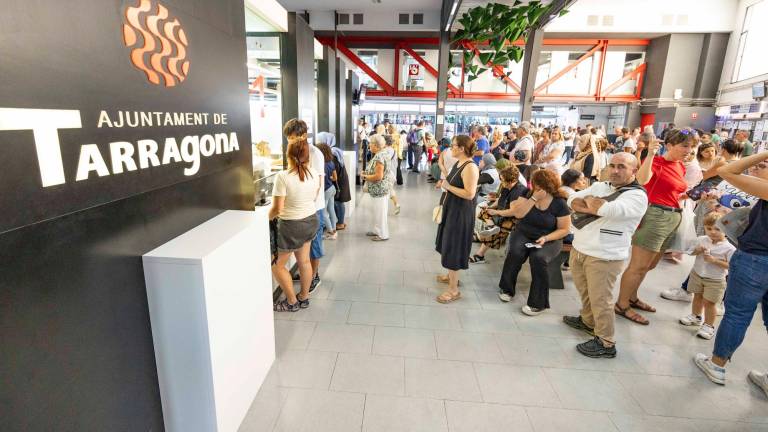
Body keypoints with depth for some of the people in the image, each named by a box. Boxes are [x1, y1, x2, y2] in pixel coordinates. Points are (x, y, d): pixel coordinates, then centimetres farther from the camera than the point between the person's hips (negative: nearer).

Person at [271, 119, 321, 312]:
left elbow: (277, 209, -21)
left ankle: (292, 302, 23)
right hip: (311, 219, 7)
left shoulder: (283, 177, -24)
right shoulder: (314, 172, -5)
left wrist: (268, 217, 0)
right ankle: (304, 297, 34)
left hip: (292, 225, -6)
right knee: (304, 260, 19)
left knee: (277, 264, 13)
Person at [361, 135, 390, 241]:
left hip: (379, 190, -10)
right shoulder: (380, 155, 9)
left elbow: (379, 176, -27)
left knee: (379, 212, 2)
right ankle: (376, 230, 33)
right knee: (373, 211, 20)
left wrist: (365, 177, -14)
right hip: (377, 190, 10)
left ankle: (383, 235, 14)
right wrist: (367, 173, 8)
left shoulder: (379, 157, -22)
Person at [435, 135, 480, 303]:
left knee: (454, 248, -3)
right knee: (449, 244, 22)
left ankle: (453, 290, 9)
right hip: (451, 209, 10)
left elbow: (470, 194, -29)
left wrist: (448, 187, -21)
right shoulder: (458, 163, 7)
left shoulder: (470, 167, -22)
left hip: (461, 213, -10)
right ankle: (451, 275, 41)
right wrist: (445, 183, 2)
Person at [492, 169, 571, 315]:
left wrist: (546, 238, -22)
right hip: (523, 234, 2)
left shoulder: (559, 203, -10)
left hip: (548, 240, -2)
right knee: (515, 252, -29)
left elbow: (564, 229, -7)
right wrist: (534, 198, -23)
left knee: (539, 258, -32)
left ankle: (538, 303, -17)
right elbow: (518, 214, -15)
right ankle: (507, 289, -5)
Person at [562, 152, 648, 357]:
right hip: (579, 249, 7)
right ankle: (588, 321, 45)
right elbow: (573, 200, 2)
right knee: (585, 292, 23)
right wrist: (594, 208, -16)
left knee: (600, 300, 2)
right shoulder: (599, 186, 11)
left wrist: (589, 200, -8)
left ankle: (606, 344, 17)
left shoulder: (637, 196, -11)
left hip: (604, 257, -7)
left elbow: (610, 210, -28)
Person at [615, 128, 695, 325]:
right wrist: (650, 155, -36)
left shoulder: (681, 167, 15)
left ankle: (632, 298, 31)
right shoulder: (656, 162, -11)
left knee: (650, 265, 17)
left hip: (674, 217, 9)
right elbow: (642, 180, -32)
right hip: (655, 215, -9)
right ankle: (621, 305, 6)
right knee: (639, 266, -4)